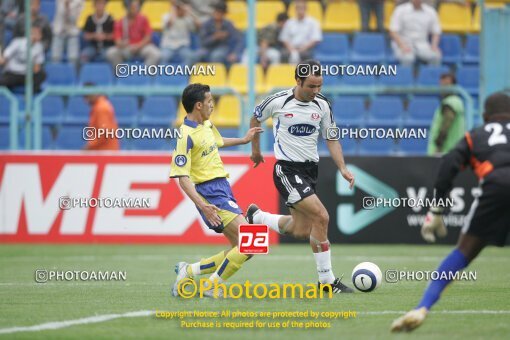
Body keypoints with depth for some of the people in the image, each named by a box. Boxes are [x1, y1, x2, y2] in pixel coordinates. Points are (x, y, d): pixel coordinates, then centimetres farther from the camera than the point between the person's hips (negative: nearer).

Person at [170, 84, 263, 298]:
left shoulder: (207, 125, 11)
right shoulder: (186, 136, -17)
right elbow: (183, 178, -22)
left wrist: (244, 140, 42)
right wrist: (202, 205, -31)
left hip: (223, 189, 10)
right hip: (210, 194, -10)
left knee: (240, 249, 9)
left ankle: (188, 271, 16)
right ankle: (213, 286, -11)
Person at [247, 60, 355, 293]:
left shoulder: (322, 105, 0)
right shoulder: (278, 101, -12)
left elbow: (331, 140, 8)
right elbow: (255, 119, 8)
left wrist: (343, 168, -5)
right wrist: (255, 149, 18)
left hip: (310, 169, 6)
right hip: (287, 169, -6)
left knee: (300, 231, 11)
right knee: (321, 217, -19)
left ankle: (256, 217, 38)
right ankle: (326, 280, -9)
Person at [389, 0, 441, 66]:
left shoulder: (430, 12, 6)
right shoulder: (400, 10, -4)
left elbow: (436, 32, 11)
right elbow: (393, 32, -8)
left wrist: (434, 45, -9)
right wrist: (402, 46, -23)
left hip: (422, 44, 3)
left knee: (436, 56, -28)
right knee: (407, 58, -36)